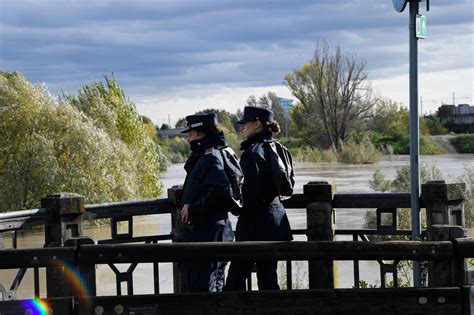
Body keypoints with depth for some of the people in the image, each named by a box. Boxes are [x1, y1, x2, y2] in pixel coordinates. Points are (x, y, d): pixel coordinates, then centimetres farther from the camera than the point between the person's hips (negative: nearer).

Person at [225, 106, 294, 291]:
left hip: (257, 219, -9)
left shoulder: (253, 152, -15)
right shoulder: (279, 149, 11)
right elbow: (289, 186, 17)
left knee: (236, 276, -4)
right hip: (278, 216, 9)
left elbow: (249, 191, -19)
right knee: (268, 275, 13)